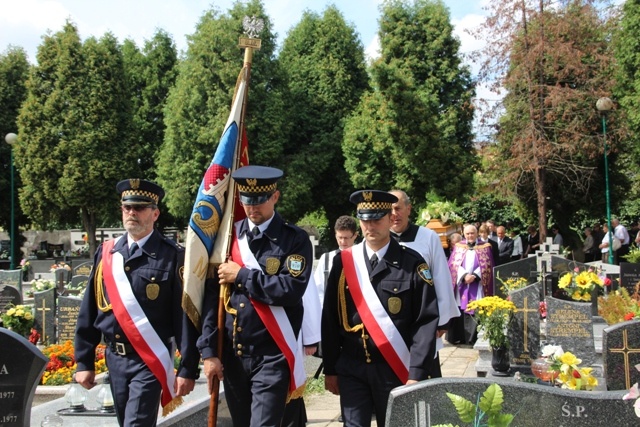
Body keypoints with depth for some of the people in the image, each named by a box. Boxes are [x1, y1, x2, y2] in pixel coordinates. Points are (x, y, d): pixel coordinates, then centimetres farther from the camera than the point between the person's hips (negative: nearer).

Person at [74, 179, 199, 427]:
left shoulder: (172, 256, -9)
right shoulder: (106, 253, 5)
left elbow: (185, 316, -10)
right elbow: (89, 311, 8)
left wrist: (188, 370, -12)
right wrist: (84, 362, 7)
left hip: (150, 361, -5)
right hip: (115, 358, 5)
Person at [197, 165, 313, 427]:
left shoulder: (295, 239, -4)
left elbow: (292, 290, -20)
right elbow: (212, 296, 3)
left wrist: (241, 275, -12)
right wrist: (209, 350, -2)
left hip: (272, 357, -4)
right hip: (232, 355, 4)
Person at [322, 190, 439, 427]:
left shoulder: (412, 263, -4)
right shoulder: (344, 261, 2)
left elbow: (426, 320, -8)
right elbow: (330, 319, 5)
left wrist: (417, 373, -13)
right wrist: (330, 369, 3)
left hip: (395, 369, -1)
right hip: (351, 368, 1)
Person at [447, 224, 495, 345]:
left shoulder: (485, 247, 10)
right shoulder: (458, 247, 13)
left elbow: (486, 266, 1)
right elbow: (453, 264, 3)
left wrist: (474, 276, -13)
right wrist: (464, 275, -13)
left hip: (477, 284, -1)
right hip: (461, 284, 1)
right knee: (461, 310, -3)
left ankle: (475, 338, -7)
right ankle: (459, 337, 1)